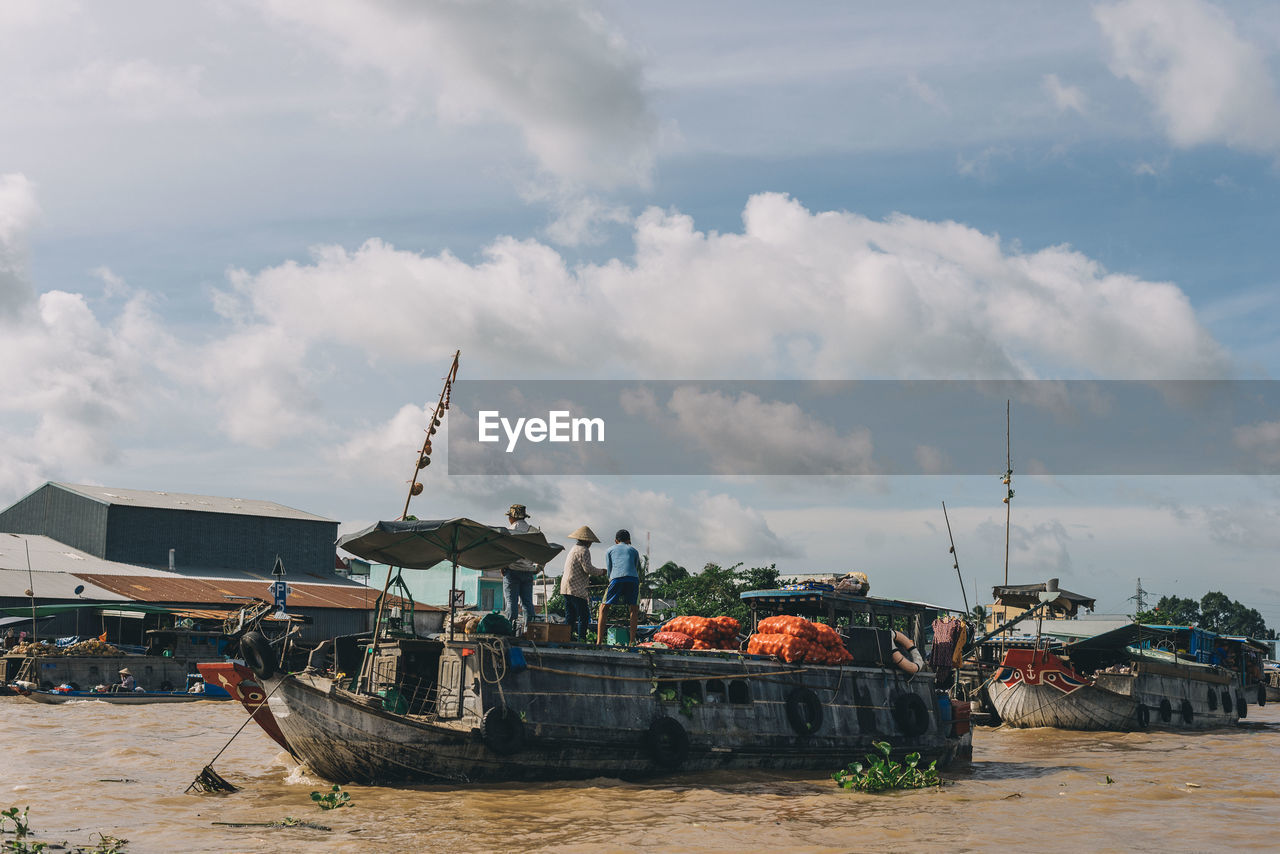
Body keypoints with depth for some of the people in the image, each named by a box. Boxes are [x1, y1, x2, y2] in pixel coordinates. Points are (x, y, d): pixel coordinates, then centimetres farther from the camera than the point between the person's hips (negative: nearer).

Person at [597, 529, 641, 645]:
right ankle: (632, 641, 10)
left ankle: (599, 641, 1)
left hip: (617, 579, -1)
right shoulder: (634, 550, 29)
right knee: (634, 608, 18)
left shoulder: (609, 551, 26)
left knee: (603, 608, 11)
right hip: (633, 579, 1)